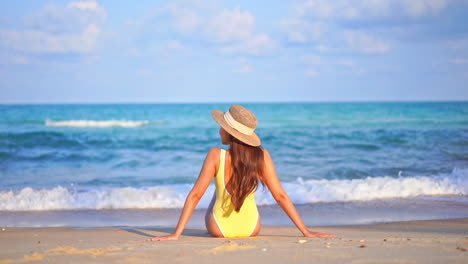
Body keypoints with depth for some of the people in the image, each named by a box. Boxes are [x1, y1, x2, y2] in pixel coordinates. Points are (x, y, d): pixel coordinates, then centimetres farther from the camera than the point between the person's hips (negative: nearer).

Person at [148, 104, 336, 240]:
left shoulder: (216, 156, -21)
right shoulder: (261, 156, -15)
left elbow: (195, 195, -21)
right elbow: (280, 196, -14)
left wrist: (176, 234, -19)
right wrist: (306, 232, -8)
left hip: (219, 230, -1)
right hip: (251, 230, 2)